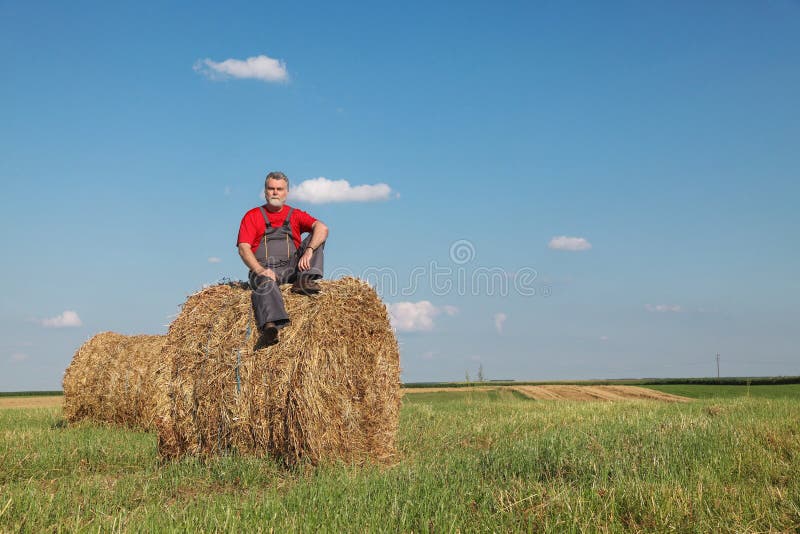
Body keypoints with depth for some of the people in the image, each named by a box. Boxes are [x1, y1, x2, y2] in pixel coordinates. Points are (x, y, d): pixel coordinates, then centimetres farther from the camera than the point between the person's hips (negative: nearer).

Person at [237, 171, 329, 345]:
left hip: (291, 268, 3)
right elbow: (243, 249, -2)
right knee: (266, 283, -38)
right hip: (263, 269, -3)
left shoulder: (295, 215, 15)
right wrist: (260, 271, -21)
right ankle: (270, 325, -62)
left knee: (316, 238, -8)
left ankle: (304, 280, -28)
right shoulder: (252, 216, 11)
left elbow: (322, 228, -3)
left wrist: (309, 250, -24)